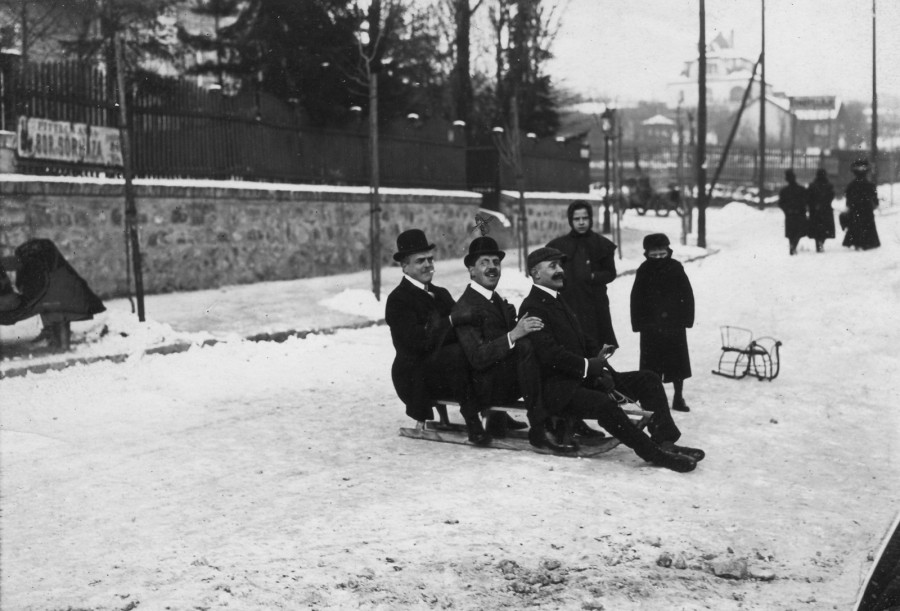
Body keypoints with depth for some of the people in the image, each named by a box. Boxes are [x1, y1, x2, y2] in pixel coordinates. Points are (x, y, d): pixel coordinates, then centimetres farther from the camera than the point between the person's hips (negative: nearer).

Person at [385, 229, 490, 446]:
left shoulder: (440, 294, 18)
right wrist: (452, 320, -23)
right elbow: (416, 341, -20)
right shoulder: (398, 299, -6)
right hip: (414, 377, -7)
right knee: (457, 352, -34)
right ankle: (472, 421, -29)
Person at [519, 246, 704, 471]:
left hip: (582, 377, 10)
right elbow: (549, 354, -21)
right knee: (604, 404, -36)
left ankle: (664, 441, -14)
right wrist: (588, 365, -15)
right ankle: (653, 452, -27)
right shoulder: (532, 308, -10)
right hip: (557, 390, -10)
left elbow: (584, 340, 18)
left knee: (648, 379, -1)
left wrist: (598, 358, -2)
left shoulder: (558, 302, 21)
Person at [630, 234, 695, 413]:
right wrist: (638, 322, -5)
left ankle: (678, 397, 20)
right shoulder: (644, 271, -3)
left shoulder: (676, 269, -3)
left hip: (675, 324, 0)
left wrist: (687, 318, -6)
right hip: (651, 325, 0)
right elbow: (636, 299, -1)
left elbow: (687, 295, -1)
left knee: (678, 362, 8)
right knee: (651, 364, 5)